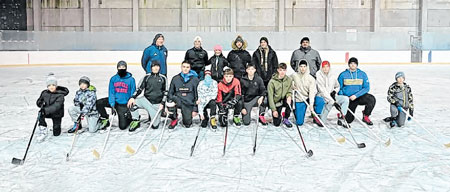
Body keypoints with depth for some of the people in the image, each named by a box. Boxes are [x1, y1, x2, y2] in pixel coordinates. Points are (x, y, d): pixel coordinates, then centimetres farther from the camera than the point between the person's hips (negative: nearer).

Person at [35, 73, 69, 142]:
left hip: (57, 113, -3)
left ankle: (57, 126, 36)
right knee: (41, 114, -33)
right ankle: (43, 133, -21)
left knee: (56, 133, -1)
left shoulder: (60, 95, -21)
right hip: (47, 111, 3)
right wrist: (41, 104, -21)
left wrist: (45, 110, -47)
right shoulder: (44, 93, -6)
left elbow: (56, 106, -33)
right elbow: (38, 102, 4)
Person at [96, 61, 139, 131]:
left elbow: (133, 95, -8)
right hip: (114, 101, 3)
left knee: (122, 126, -10)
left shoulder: (131, 79, -10)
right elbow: (111, 93, -6)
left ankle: (133, 119, 22)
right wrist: (112, 106, -19)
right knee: (98, 103, -20)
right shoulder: (113, 79, -3)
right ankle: (105, 120, 3)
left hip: (124, 104, -3)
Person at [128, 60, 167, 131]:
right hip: (146, 100, 0)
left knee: (155, 125, -7)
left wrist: (162, 103, -8)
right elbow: (139, 89, -1)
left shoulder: (163, 78, 3)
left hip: (157, 104, 0)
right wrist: (133, 97, -20)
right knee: (132, 103, -28)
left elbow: (165, 92, 6)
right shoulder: (146, 77, 1)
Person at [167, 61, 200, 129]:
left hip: (189, 104, -1)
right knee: (172, 99, -33)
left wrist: (195, 109, -3)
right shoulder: (175, 78, 4)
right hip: (178, 100, 1)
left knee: (187, 125, -6)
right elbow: (170, 92, 6)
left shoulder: (195, 79, -1)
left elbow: (197, 95, 0)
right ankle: (174, 119, -8)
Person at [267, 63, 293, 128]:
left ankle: (286, 119, -6)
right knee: (276, 124, -5)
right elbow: (270, 96, -15)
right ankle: (279, 117, 34)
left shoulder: (289, 80, -9)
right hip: (276, 102, -2)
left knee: (289, 102, -34)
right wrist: (274, 110, -16)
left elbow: (289, 91, 1)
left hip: (284, 100, 2)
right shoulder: (272, 81, -18)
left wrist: (289, 96, -24)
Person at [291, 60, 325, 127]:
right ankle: (296, 112, 28)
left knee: (321, 100, -31)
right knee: (299, 122, -7)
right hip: (299, 100, 0)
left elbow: (312, 92, -20)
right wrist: (292, 86, -4)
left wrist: (311, 104, -31)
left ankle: (316, 117, -7)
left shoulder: (311, 78, -11)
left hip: (309, 98, 0)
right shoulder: (295, 76, -6)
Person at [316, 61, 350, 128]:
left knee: (346, 99, -16)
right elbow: (323, 91, -20)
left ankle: (340, 120, -16)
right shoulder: (319, 76, -12)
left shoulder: (332, 76, 6)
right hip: (322, 97, -5)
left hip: (332, 97, 5)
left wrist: (334, 91, -1)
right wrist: (334, 102, -26)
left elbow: (337, 86, 25)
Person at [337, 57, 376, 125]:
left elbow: (366, 88, -6)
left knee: (372, 99, -29)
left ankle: (365, 116, -4)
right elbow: (338, 88, 1)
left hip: (359, 97, 2)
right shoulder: (343, 75, -4)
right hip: (347, 99, -1)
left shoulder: (362, 74, -1)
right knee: (348, 120, -9)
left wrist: (356, 95, -19)